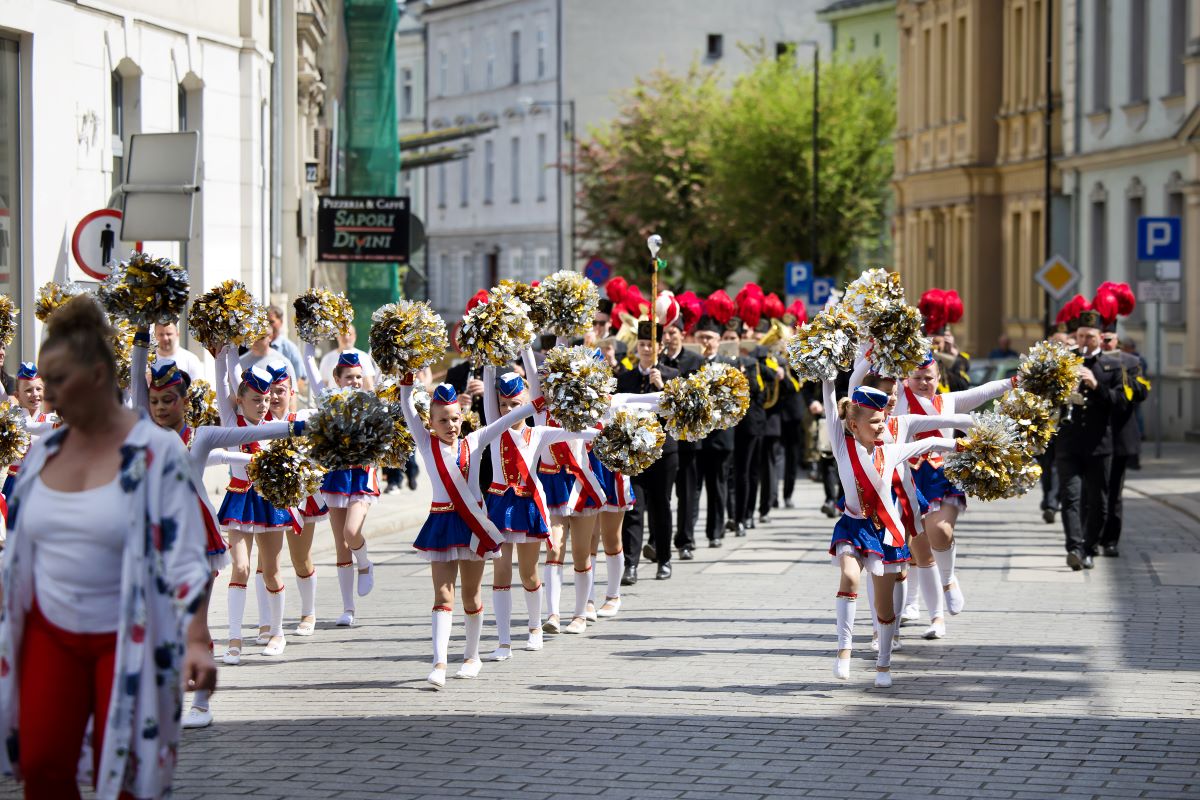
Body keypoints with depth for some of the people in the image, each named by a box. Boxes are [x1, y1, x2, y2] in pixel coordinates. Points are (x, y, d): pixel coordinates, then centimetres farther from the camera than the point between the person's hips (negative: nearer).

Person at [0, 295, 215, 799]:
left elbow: (184, 556, -15)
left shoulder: (156, 452, -12)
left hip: (125, 639, -5)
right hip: (50, 635, 5)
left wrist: (196, 642, -25)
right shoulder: (44, 452, 4)